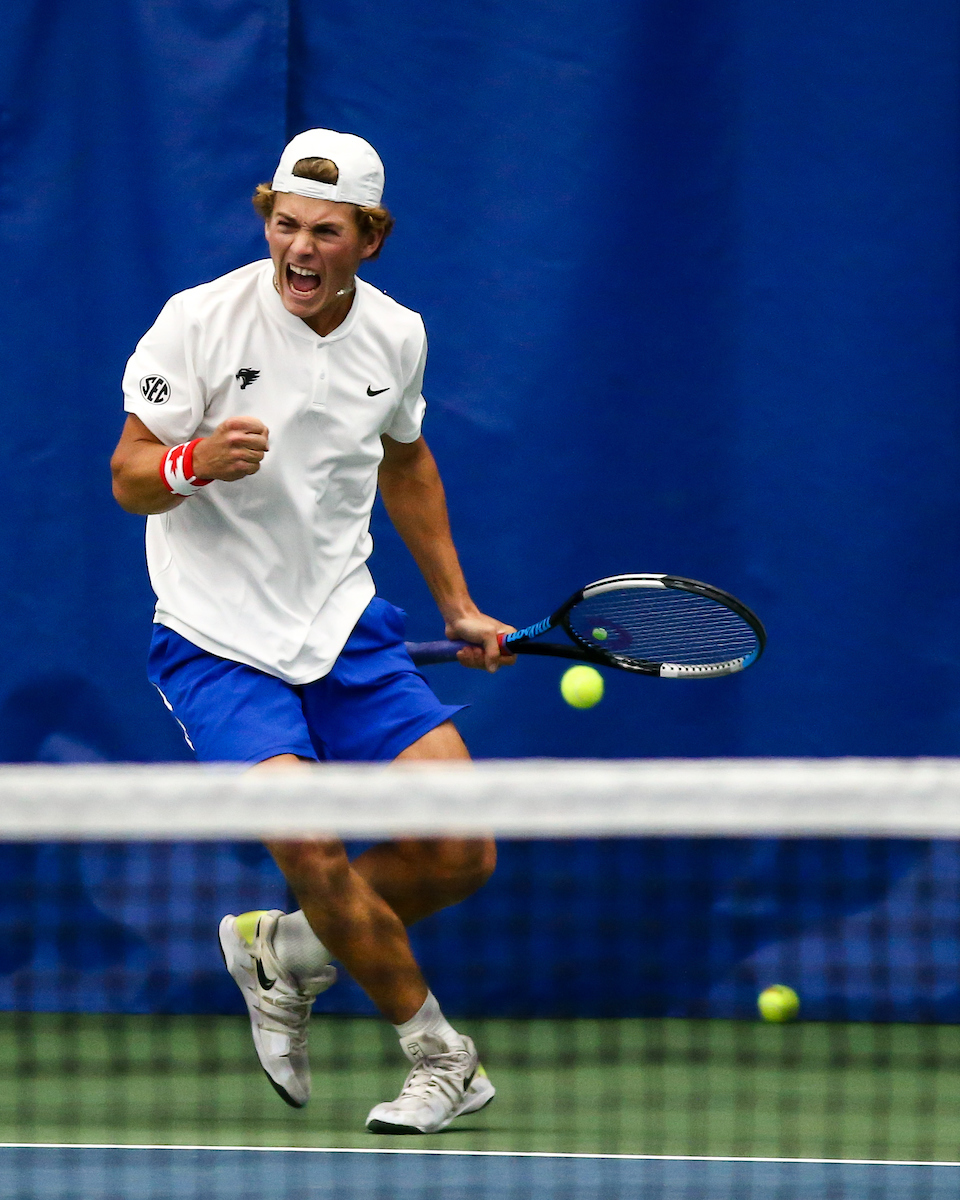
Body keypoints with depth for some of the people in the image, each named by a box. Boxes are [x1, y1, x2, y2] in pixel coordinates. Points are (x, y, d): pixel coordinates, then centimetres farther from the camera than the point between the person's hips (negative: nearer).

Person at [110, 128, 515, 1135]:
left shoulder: (395, 335, 1)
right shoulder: (202, 320, -13)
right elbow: (129, 479, -9)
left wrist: (457, 606, 23)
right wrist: (199, 460, -31)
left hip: (346, 630, 5)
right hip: (217, 637, -4)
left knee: (458, 856, -5)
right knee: (309, 846, -23)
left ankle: (280, 953, 21)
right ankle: (442, 1057, -3)